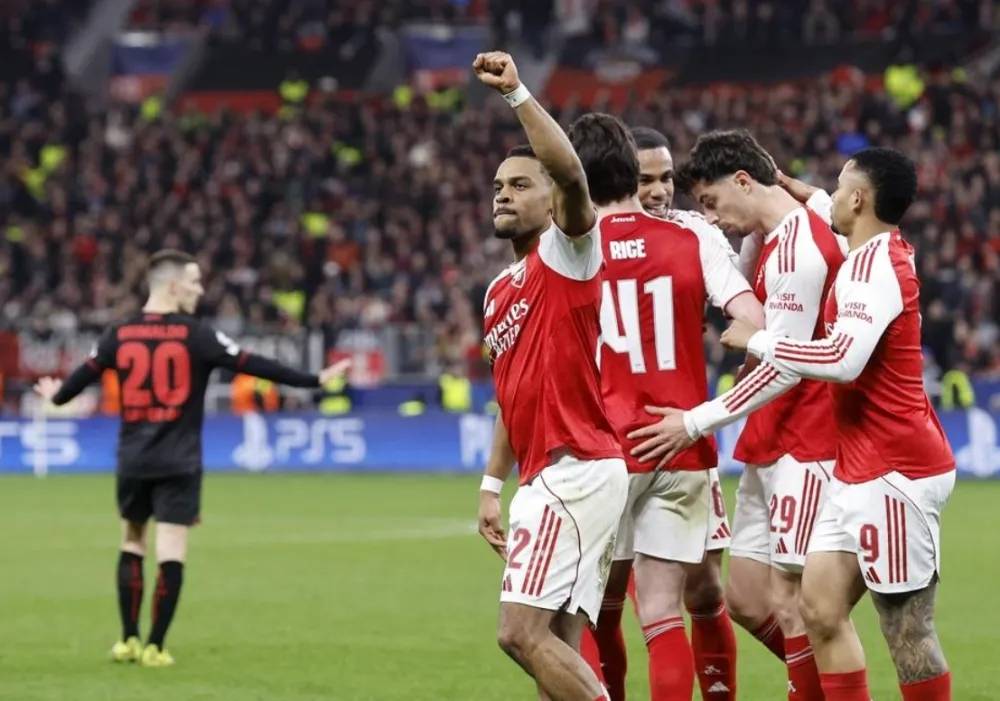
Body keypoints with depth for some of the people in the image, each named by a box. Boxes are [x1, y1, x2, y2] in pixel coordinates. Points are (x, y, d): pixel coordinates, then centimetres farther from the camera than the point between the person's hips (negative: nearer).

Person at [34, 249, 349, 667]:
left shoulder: (119, 334, 1)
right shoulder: (194, 334, -9)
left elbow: (84, 375, 12)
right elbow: (251, 365, -11)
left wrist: (55, 397, 35)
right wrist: (314, 381, -6)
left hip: (133, 461, 4)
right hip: (179, 463, -4)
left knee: (132, 544, 18)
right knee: (171, 553, -1)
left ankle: (128, 640, 17)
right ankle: (154, 647, -3)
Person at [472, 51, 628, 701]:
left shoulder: (568, 250, -3)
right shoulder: (499, 292, 21)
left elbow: (572, 173, -24)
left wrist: (518, 94, -30)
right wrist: (493, 485, 20)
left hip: (576, 471, -9)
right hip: (549, 477, 9)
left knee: (523, 631, -16)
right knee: (558, 644, 6)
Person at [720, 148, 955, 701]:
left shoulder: (872, 264, -16)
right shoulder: (881, 254, 12)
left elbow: (843, 359, -29)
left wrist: (757, 340, -18)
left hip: (894, 472, -10)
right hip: (863, 469, 10)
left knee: (906, 631, -7)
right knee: (821, 608, 9)